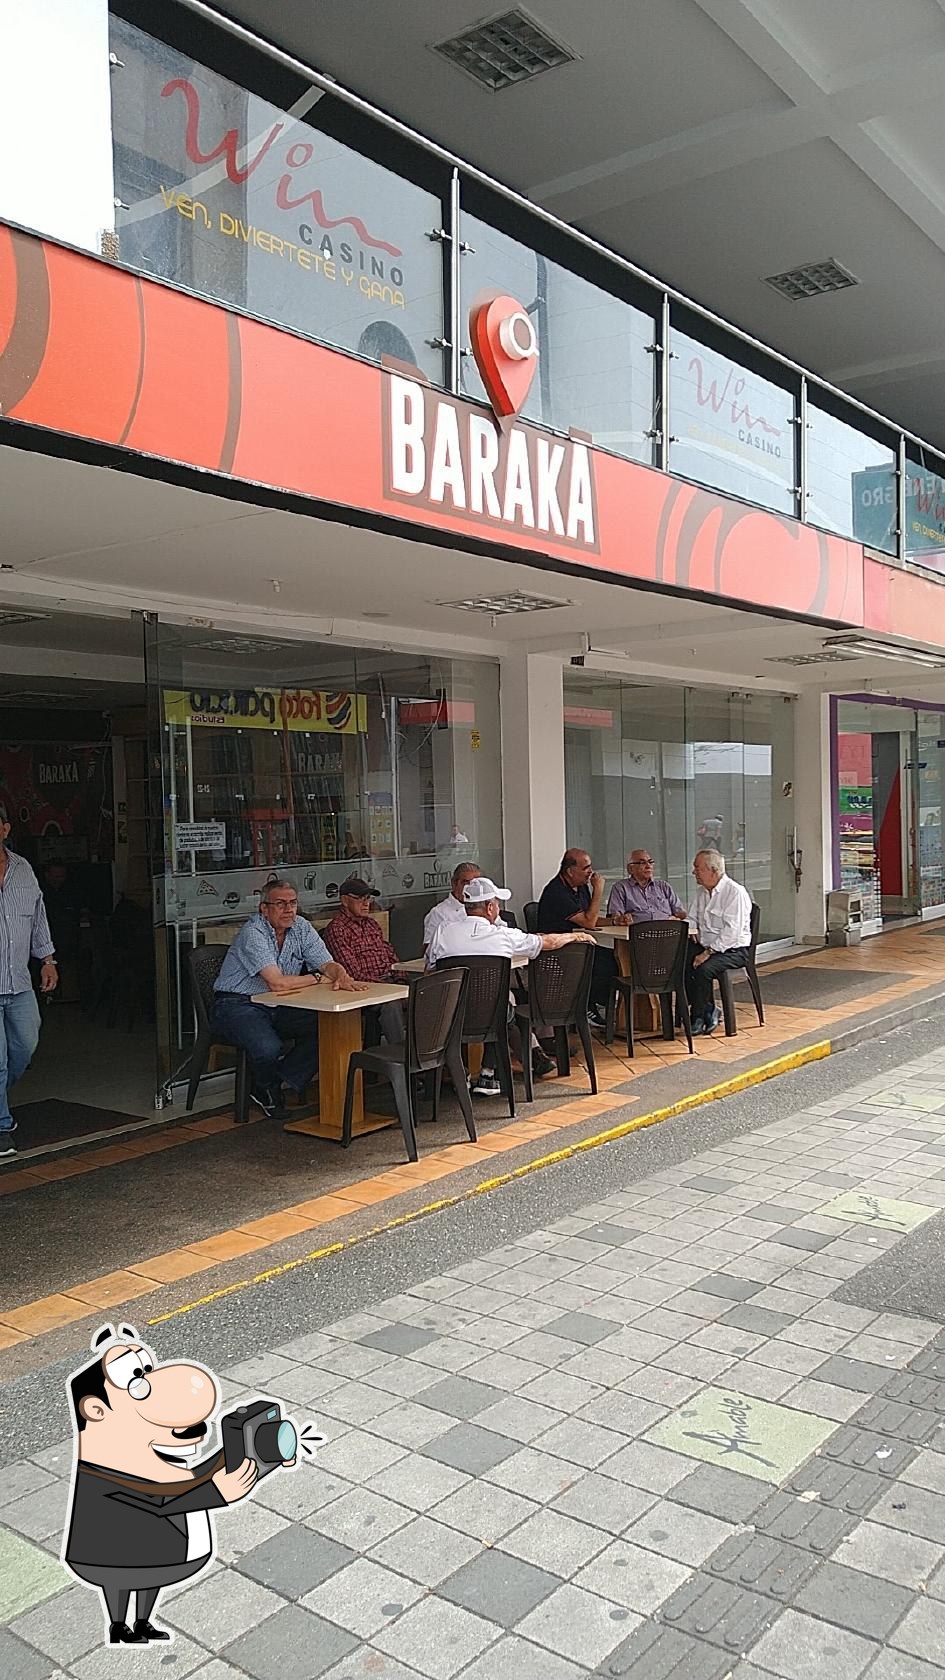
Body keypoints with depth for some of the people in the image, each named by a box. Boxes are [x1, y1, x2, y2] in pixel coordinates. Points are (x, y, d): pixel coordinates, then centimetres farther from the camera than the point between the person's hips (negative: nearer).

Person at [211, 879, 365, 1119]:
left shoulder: (301, 927, 3)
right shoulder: (253, 933, -20)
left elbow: (328, 964, -2)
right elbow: (277, 983, -29)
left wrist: (341, 976, -27)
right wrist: (318, 978, -15)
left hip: (277, 1007, 7)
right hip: (238, 1005, -7)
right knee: (269, 1049, -33)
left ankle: (280, 1082, 0)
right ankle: (265, 1090, 3)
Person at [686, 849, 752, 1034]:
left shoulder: (735, 892, -14)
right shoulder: (700, 890, 12)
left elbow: (732, 931, -21)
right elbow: (692, 918, 22)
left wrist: (708, 952, -24)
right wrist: (691, 931, -2)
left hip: (732, 950, -7)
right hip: (705, 946, 7)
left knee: (704, 969, -33)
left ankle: (698, 1017, -13)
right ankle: (709, 1010, -8)